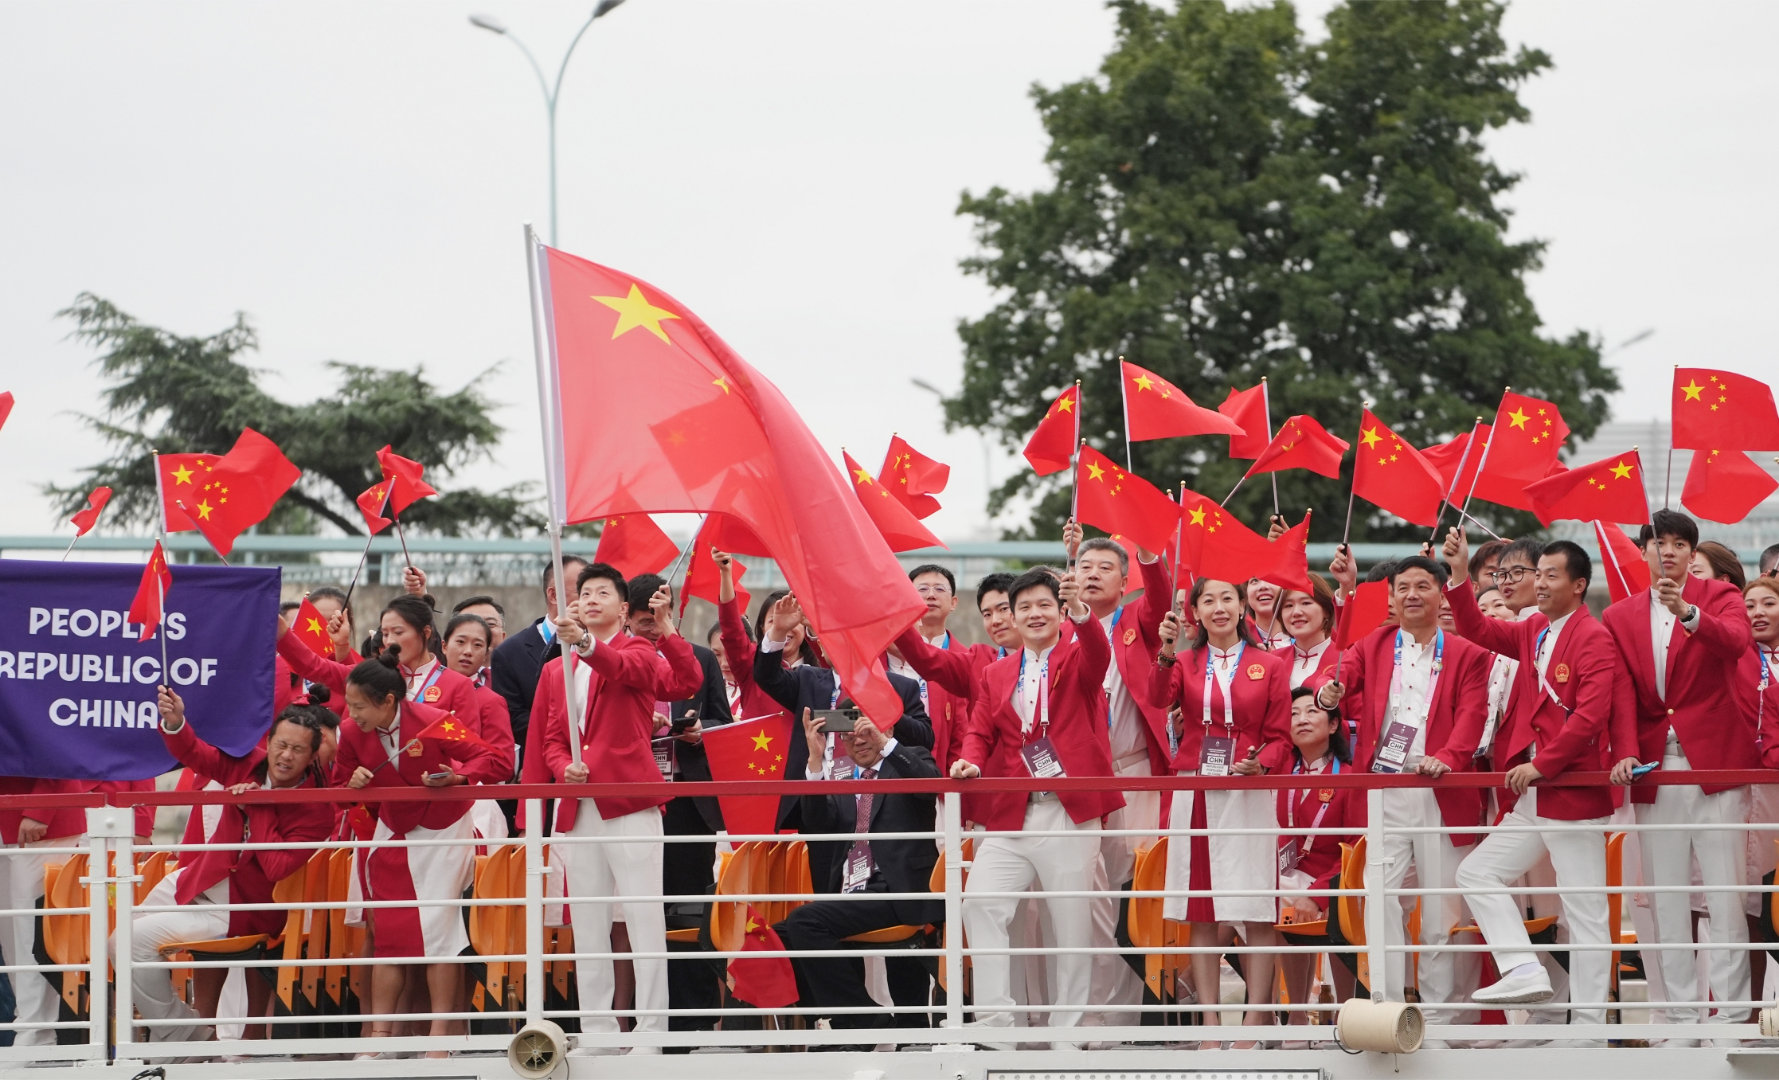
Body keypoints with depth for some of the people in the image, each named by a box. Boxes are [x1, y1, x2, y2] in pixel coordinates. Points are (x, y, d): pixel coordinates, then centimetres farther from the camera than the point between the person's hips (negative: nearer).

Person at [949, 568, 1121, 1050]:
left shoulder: (1077, 660, 4)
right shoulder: (996, 674, 17)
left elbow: (1098, 653, -18)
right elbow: (980, 730, 12)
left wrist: (1081, 610, -38)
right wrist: (970, 760, -11)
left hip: (1069, 815, -3)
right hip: (1010, 815, 3)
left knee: (1073, 921, 0)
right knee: (980, 902, -11)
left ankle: (1068, 1034, 7)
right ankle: (993, 1019, -6)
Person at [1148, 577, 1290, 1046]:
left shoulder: (1270, 665, 6)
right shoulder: (1185, 662, 10)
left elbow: (1280, 738, 5)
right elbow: (1159, 699, -10)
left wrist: (1260, 764, -15)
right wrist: (1167, 653, -25)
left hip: (1248, 794, -2)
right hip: (1194, 792, 2)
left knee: (1257, 910, -8)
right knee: (1200, 911, 2)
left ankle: (1257, 1016, -5)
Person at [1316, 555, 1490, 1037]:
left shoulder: (1467, 655, 8)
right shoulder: (1371, 647, 16)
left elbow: (1471, 715, -3)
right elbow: (1344, 676, 5)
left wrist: (1447, 757, -21)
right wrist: (1328, 695, -21)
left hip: (1441, 793, -1)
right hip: (1382, 792, 1)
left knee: (1443, 905, -1)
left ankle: (1441, 1013, 6)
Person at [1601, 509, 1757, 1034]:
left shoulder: (1719, 597, 3)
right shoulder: (1619, 617, 11)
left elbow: (1736, 641, -19)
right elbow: (1622, 693, 2)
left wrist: (1687, 613, -37)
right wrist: (1625, 753, -13)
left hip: (1715, 761, -3)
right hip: (1654, 769, 3)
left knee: (1726, 892, -5)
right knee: (1665, 900, 3)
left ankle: (1732, 1014, -3)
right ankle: (1681, 1016, 7)